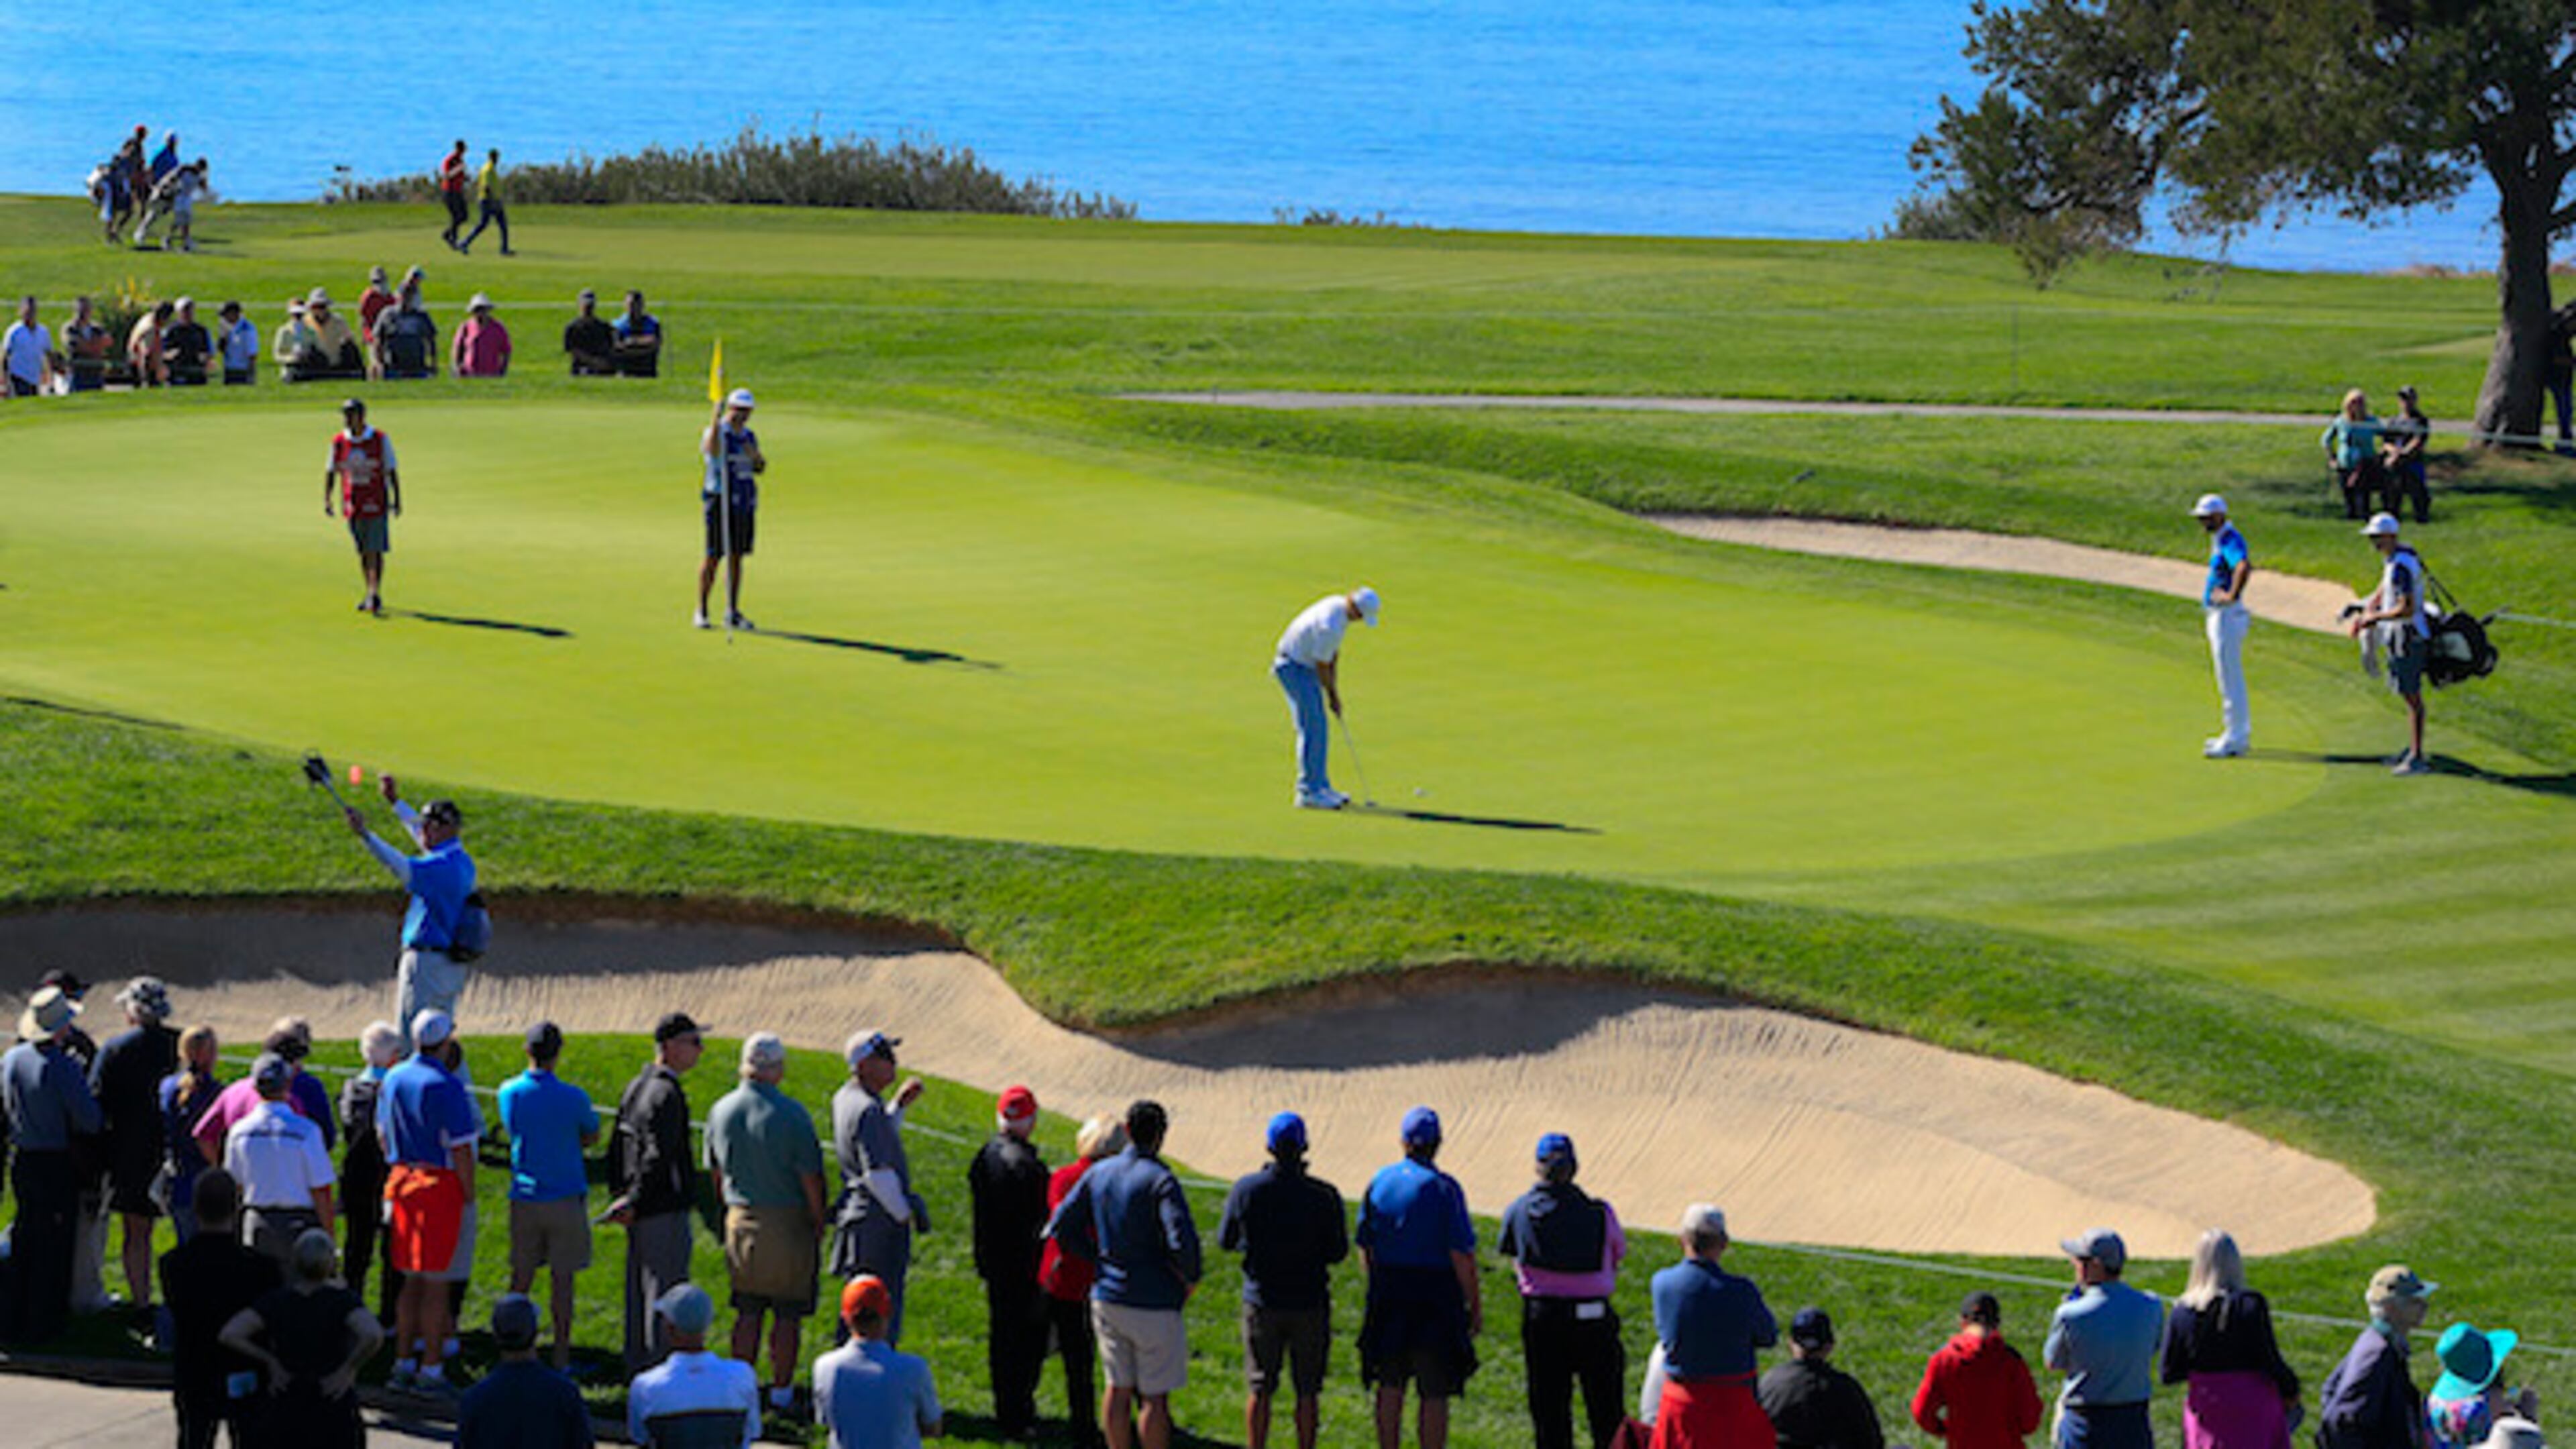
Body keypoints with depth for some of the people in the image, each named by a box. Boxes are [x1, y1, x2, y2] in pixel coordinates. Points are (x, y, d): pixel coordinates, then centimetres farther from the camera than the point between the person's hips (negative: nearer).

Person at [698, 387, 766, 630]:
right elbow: (712, 449, -33)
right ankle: (701, 612, 4)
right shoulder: (716, 432, -9)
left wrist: (754, 456, -7)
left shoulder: (749, 436, 12)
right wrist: (717, 418, -43)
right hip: (720, 500, -6)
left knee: (736, 558, 7)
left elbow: (760, 469, 15)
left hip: (745, 503, 6)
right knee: (713, 557, -5)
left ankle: (732, 613, 11)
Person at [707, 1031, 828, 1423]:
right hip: (788, 1222, -5)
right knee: (787, 1314, 4)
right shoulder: (790, 1113, -16)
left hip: (740, 1219, 5)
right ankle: (781, 1391, 7)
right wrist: (818, 1223, 0)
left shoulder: (721, 1111, 1)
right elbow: (809, 1176, -12)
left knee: (747, 1313, 13)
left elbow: (716, 1172, 11)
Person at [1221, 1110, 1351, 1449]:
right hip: (1310, 1304, -1)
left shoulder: (1246, 1190, -9)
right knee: (1307, 1392, 8)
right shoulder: (1323, 1196, -14)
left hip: (1262, 1302, 1)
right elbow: (1338, 1252, -6)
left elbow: (1226, 1241, 2)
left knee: (1259, 1390, 9)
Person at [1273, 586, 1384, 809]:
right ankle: (1308, 793, -7)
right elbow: (1322, 666, -20)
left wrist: (1334, 690, 8)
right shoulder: (1330, 625, -30)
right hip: (1295, 667, -10)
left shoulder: (1339, 605, 1)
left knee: (1320, 729, 12)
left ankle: (1321, 787, 17)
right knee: (1312, 730, -10)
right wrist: (1333, 696, -5)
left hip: (1305, 667, 10)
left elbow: (1333, 656, 10)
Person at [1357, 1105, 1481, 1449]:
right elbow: (1461, 1255, -15)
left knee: (1390, 1385, 16)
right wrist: (1475, 1305, -6)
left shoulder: (1380, 1181, 2)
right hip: (1436, 1300, -4)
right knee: (1434, 1394, 2)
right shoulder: (1444, 1188, -13)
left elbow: (1365, 1245, 9)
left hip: (1389, 1295, 4)